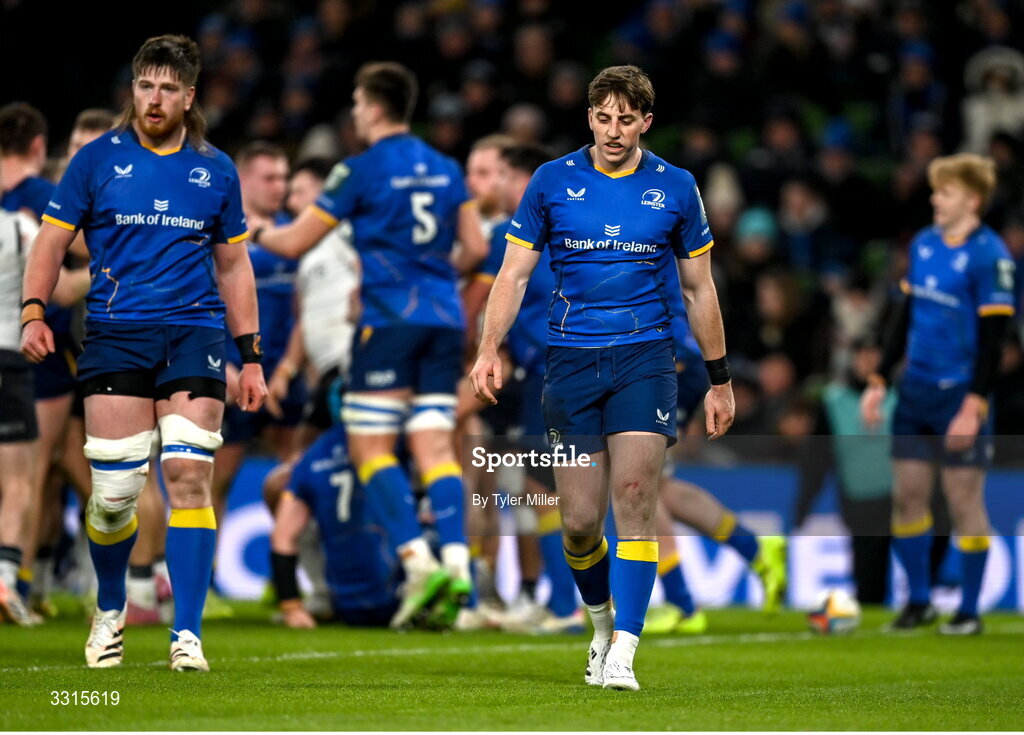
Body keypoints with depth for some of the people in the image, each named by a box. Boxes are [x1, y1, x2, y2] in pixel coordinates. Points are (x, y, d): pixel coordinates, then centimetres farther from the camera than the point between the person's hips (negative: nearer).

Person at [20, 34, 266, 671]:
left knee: (189, 473, -13)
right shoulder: (98, 160, 5)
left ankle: (187, 636, -9)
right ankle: (110, 611, 23)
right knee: (113, 491, -4)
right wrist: (34, 312, -9)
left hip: (194, 333, 1)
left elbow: (233, 265, 18)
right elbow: (52, 241, 7)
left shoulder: (215, 169, 11)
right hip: (116, 334, -1)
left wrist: (251, 356, 13)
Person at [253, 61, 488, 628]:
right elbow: (475, 248, 14)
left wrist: (258, 231, 21)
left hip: (390, 318, -6)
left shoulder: (362, 170, -4)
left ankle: (417, 558, -15)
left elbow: (294, 243, 0)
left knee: (369, 445, -1)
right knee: (434, 446, 3)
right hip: (444, 319, 6)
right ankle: (456, 560, -11)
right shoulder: (445, 169, 13)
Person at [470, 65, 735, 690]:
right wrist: (490, 348, -9)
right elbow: (515, 272, 5)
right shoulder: (553, 181, 3)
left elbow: (699, 288, 12)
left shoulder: (675, 188, 4)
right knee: (580, 519, 0)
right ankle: (603, 623, 28)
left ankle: (623, 655, -16)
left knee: (634, 502, -15)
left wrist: (720, 379, 12)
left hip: (645, 357, -1)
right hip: (570, 358, 1)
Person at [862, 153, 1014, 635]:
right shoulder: (923, 244, 9)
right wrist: (879, 381, 14)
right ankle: (918, 602, 21)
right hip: (916, 392, 6)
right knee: (906, 495, 7)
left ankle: (969, 611, 10)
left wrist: (974, 406, -19)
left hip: (959, 396, -6)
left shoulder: (989, 255, -12)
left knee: (964, 500, 0)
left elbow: (993, 338, -14)